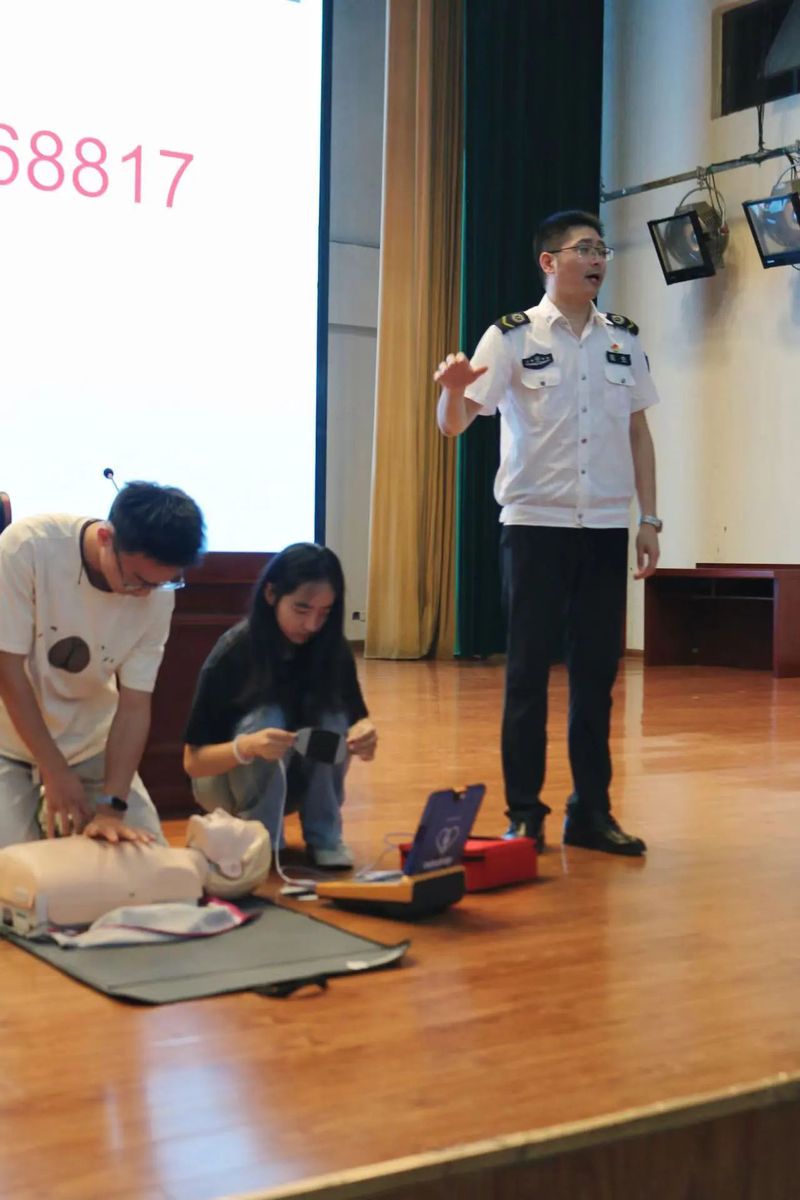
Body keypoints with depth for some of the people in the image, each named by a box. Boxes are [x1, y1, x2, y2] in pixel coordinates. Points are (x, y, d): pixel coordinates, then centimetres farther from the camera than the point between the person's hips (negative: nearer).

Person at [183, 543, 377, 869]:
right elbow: (193, 761, -22)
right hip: (225, 779, -3)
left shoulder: (334, 650, -14)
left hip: (294, 781, 4)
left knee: (331, 712, -24)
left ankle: (324, 836, -12)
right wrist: (247, 746, -43)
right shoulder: (231, 653, -24)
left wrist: (363, 736, -37)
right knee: (268, 719, -32)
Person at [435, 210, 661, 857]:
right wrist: (453, 389, -32)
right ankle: (524, 814, 10)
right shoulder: (511, 337, -3)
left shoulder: (624, 339, 9)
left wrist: (650, 519, 8)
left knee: (597, 670, 6)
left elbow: (638, 433, 13)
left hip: (606, 527, 4)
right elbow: (454, 423, -9)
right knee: (529, 670, 1)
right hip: (535, 524, -3)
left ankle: (592, 810, 15)